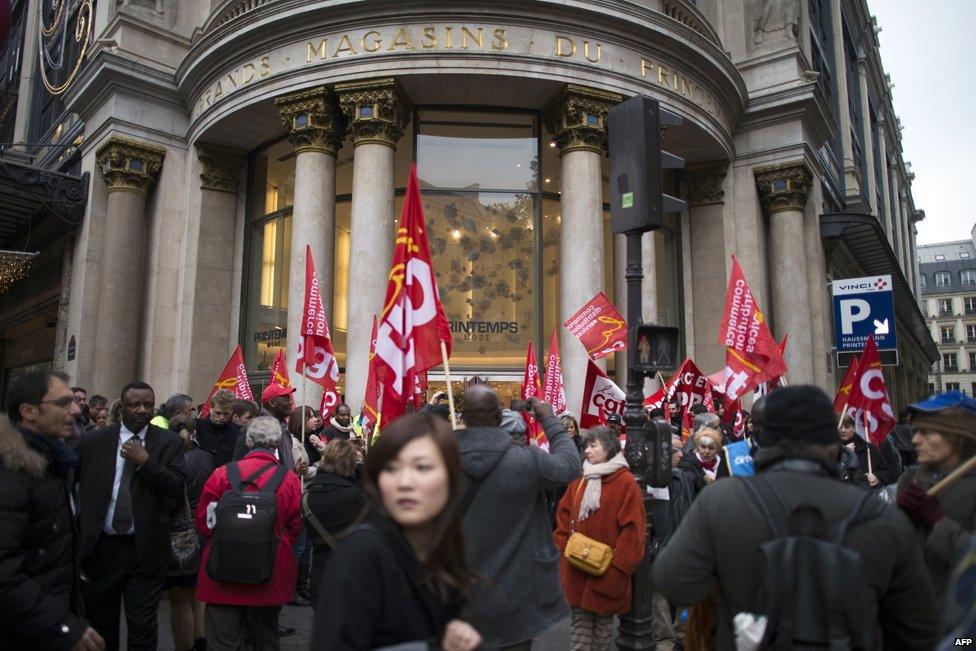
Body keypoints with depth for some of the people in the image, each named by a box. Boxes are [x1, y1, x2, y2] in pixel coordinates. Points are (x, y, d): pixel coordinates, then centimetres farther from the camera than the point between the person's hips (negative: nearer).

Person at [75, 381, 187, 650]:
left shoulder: (169, 442, -2)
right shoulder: (92, 441, 1)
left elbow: (177, 488, -10)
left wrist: (146, 461, -19)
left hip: (145, 550, -2)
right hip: (100, 548, 2)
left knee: (142, 629, 3)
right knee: (100, 624, 17)